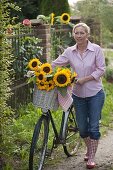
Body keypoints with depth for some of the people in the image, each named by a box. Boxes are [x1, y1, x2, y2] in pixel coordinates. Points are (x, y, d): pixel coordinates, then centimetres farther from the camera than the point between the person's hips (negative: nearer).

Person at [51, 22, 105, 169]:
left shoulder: (96, 49, -8)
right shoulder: (69, 51, 0)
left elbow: (101, 69, -9)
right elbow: (55, 64, -3)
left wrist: (85, 79, -18)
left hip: (95, 94, -3)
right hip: (78, 95, 3)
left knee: (93, 126, -3)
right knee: (82, 127, 11)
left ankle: (91, 158, 8)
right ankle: (89, 150, 37)